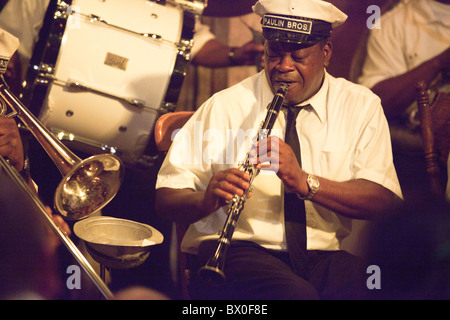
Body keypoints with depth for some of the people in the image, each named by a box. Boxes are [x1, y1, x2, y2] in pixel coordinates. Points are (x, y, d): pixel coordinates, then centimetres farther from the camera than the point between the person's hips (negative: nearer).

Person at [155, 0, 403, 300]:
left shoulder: (361, 105, 9)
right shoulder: (224, 107, 5)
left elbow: (384, 199, -5)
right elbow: (166, 199, 0)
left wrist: (305, 182, -21)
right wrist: (207, 200, -24)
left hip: (326, 255, 3)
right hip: (237, 249, -3)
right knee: (297, 295, -35)